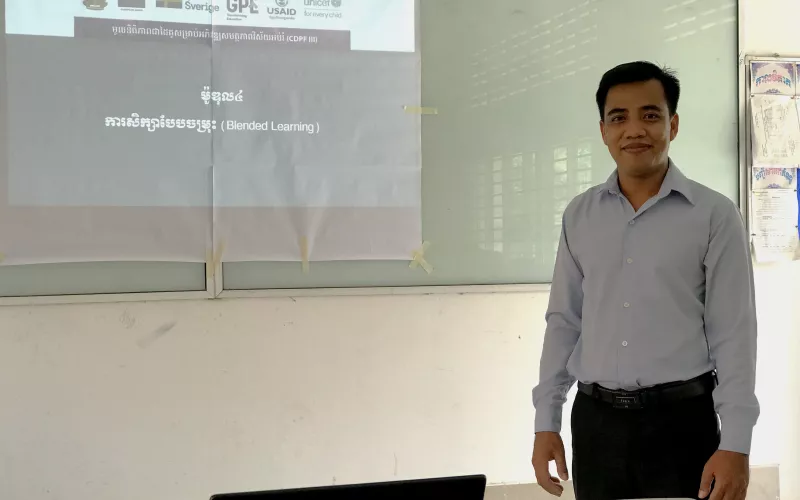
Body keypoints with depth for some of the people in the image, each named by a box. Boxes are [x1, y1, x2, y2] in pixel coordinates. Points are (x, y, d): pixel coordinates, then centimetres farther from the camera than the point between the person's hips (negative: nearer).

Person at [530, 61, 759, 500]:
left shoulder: (714, 215, -4)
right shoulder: (580, 216, 6)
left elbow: (734, 334, -6)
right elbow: (563, 321, 9)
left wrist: (735, 445, -11)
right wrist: (546, 423, 5)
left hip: (682, 419, -3)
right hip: (595, 421, 3)